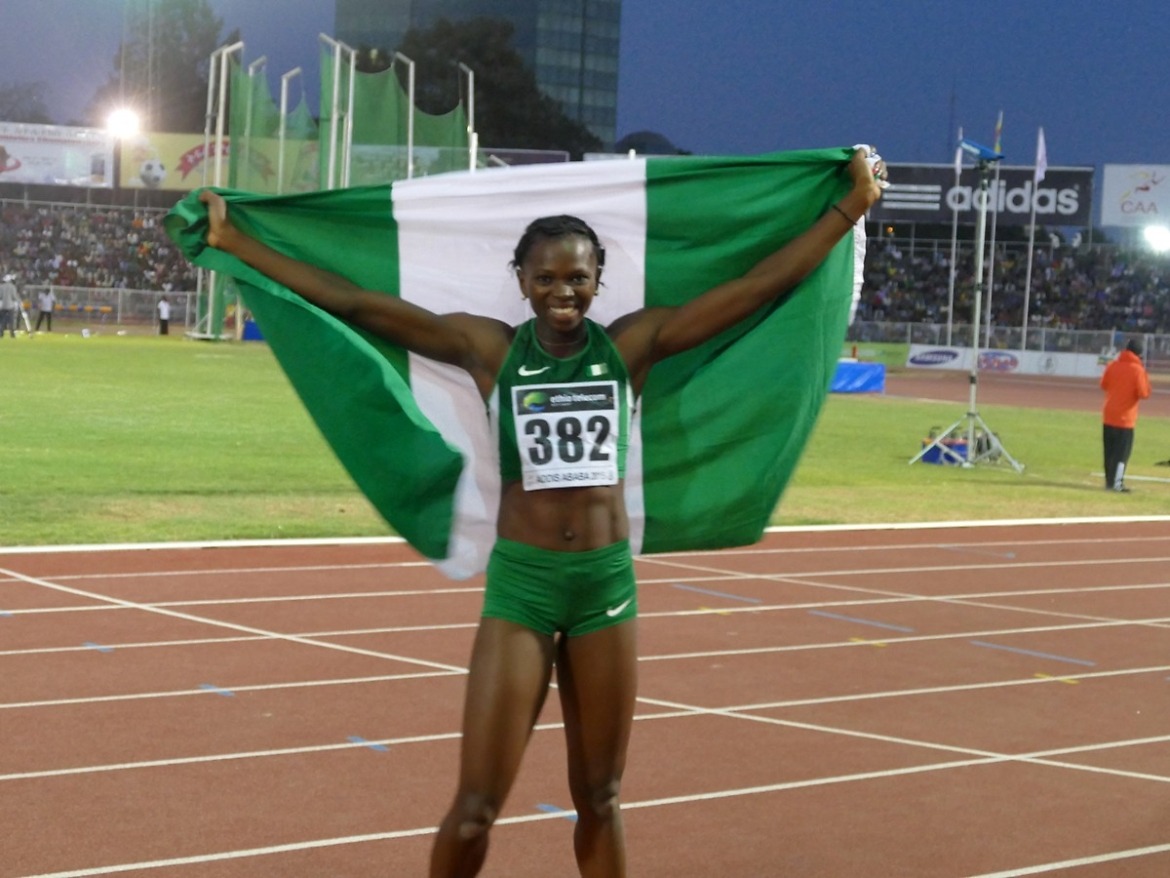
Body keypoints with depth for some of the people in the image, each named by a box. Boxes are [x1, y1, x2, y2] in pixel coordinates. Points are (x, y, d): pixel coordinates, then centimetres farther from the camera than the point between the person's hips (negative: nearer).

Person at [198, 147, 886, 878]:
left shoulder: (631, 346, -1)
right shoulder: (489, 349, -3)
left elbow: (766, 283, -1)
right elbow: (354, 303, -5)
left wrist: (851, 207, -2)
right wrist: (233, 240, -8)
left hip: (608, 580, 2)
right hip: (520, 582, -1)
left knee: (599, 798, 14)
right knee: (476, 807, -3)